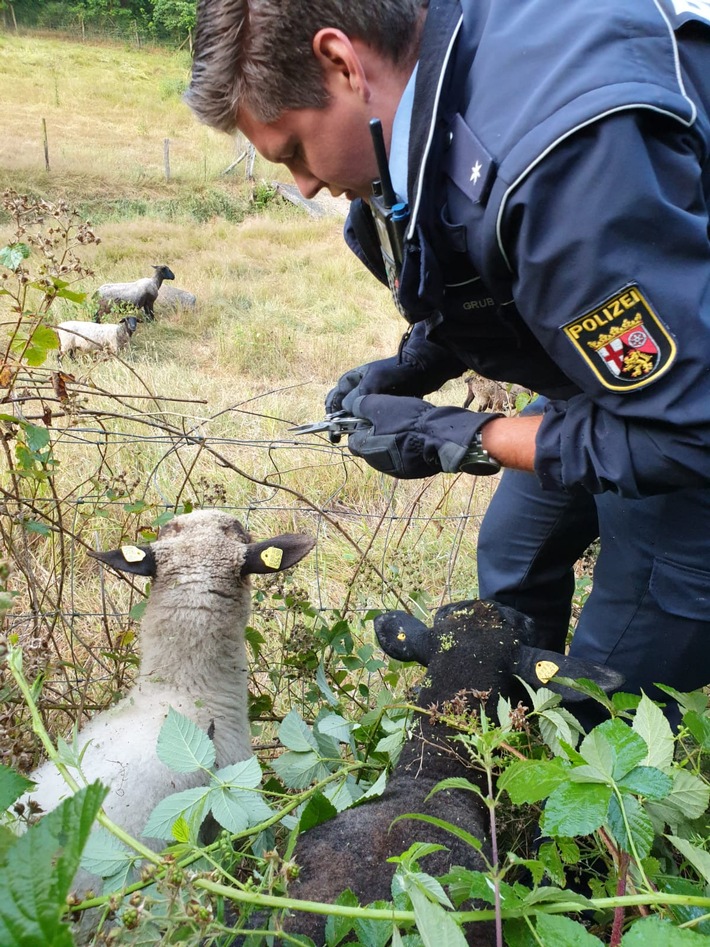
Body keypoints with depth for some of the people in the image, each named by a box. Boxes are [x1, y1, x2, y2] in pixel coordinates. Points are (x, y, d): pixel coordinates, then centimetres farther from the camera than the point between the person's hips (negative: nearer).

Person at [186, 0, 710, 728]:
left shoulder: (566, 149, -38)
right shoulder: (434, 71, -9)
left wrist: (460, 441, -24)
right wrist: (416, 367, -2)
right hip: (620, 358, 9)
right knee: (514, 555, 21)